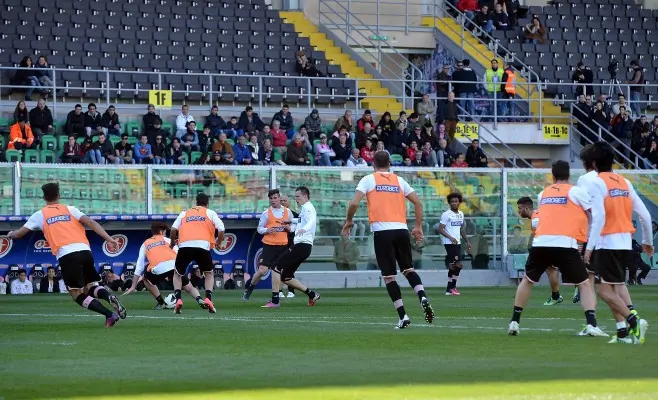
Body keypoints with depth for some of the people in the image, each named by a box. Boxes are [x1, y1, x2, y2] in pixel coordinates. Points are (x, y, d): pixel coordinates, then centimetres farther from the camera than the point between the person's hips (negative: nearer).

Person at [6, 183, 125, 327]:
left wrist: (11, 234, 48)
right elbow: (91, 223, 4)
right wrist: (109, 239, -1)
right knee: (90, 287, 19)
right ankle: (109, 297, -16)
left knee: (77, 294, 6)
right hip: (85, 251, 3)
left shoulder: (39, 215, 17)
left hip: (66, 255, -3)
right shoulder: (70, 209, 19)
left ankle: (109, 314, -14)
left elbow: (19, 233, 25)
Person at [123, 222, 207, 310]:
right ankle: (199, 300, -12)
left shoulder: (145, 244, 27)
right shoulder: (166, 240, 26)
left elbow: (139, 267, 26)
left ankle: (161, 303, 21)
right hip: (174, 264, 0)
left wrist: (133, 286, 29)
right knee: (189, 287, 18)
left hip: (158, 269, 0)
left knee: (146, 279, 32)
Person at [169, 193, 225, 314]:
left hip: (184, 246, 1)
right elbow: (221, 229, 5)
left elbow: (173, 229, 11)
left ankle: (178, 300, 1)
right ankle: (208, 299, 1)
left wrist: (172, 242, 28)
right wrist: (219, 242, 23)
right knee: (209, 274, 22)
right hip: (202, 246, -1)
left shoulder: (185, 213, 25)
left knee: (177, 274, 22)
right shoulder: (210, 213, 19)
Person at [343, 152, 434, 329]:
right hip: (402, 230, 3)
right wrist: (418, 226, 18)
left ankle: (403, 317, -3)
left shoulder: (368, 180, 6)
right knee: (408, 269, 17)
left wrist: (349, 221, 12)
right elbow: (418, 202, 11)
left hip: (382, 231, -3)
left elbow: (354, 203, -4)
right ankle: (422, 297, -11)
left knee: (389, 276, 2)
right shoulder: (399, 181, 15)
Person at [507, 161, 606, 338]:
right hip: (565, 244, -3)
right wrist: (592, 242, 3)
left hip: (540, 243, 3)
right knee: (585, 284, 7)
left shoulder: (542, 194, 22)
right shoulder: (576, 192, 8)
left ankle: (514, 322, 22)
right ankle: (591, 325, -10)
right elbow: (597, 214, 1)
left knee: (527, 280, 24)